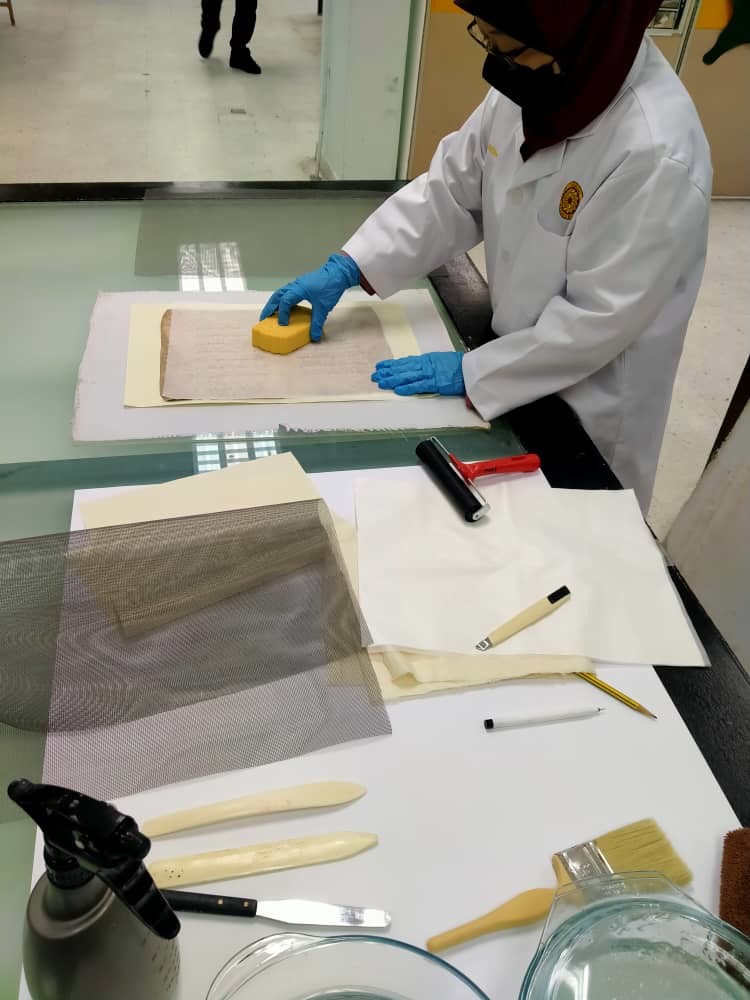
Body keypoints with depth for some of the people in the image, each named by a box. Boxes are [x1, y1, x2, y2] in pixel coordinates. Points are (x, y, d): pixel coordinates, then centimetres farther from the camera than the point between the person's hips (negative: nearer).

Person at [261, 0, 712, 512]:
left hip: (588, 408, -6)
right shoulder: (534, 86, -9)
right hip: (520, 365, 6)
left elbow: (602, 317, -27)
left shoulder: (656, 154, -31)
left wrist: (471, 371, -22)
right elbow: (450, 190, -1)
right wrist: (347, 266, -9)